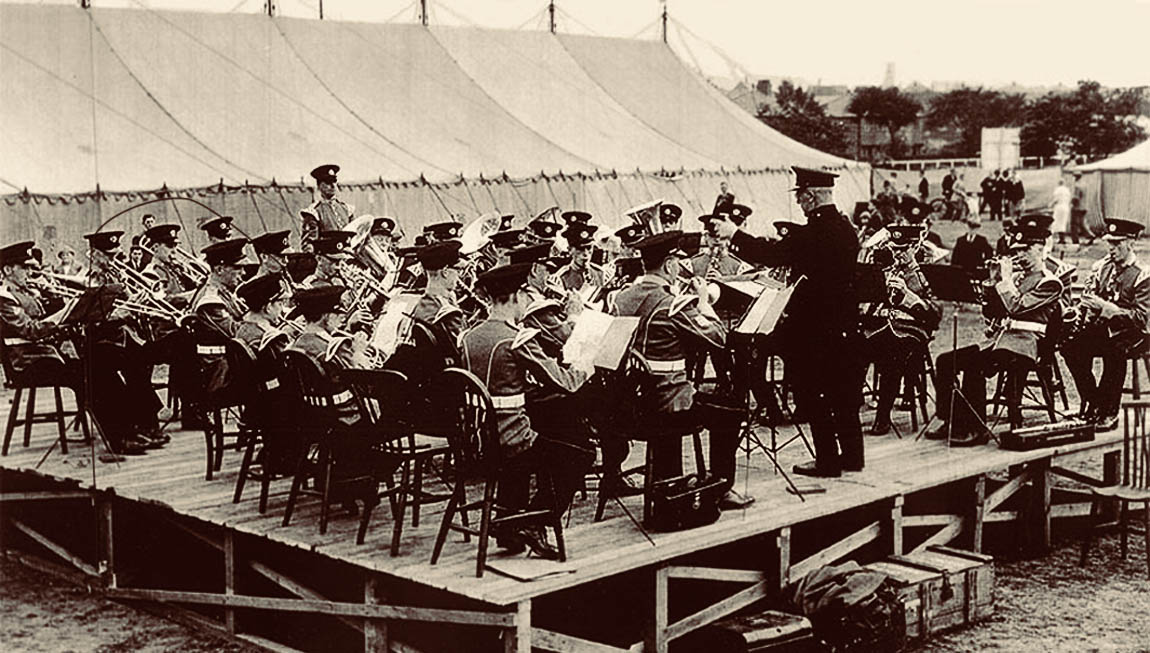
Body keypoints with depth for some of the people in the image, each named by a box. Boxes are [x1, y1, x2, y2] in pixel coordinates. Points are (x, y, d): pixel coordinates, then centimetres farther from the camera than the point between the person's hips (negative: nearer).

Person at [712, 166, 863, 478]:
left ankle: (827, 460, 6)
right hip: (845, 324, 9)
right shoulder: (845, 227, 7)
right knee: (843, 391, 16)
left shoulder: (816, 232, -21)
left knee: (812, 395, 2)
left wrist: (734, 234, -10)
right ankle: (852, 455, 24)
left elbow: (772, 254, -22)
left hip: (815, 327, -9)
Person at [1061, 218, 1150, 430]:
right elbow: (1087, 299, 12)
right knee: (1071, 346, -20)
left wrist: (1105, 307, -25)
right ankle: (1091, 404, -5)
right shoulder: (1101, 268, 8)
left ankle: (1109, 412, -19)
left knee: (1114, 351, -36)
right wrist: (1080, 315, -11)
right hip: (1102, 328, 6)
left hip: (1132, 333, -6)